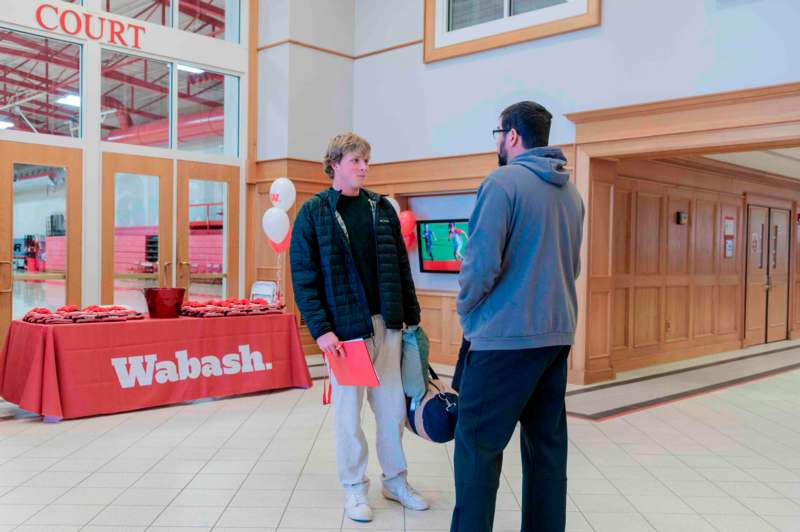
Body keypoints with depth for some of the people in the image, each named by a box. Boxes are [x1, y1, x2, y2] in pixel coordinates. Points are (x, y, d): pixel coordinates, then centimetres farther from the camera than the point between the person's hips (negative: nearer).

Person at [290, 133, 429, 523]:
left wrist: (412, 316, 9)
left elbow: (401, 267, 12)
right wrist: (321, 329, -14)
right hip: (344, 327, -4)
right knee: (349, 412, 6)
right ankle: (354, 488, 22)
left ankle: (395, 480, 29)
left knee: (392, 407, 11)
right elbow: (303, 277, -6)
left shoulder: (383, 209, 9)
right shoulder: (314, 212, -3)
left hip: (386, 324, 4)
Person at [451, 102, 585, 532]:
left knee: (477, 442, 2)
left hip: (506, 333, -8)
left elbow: (482, 263, -17)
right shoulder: (570, 191, 12)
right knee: (546, 441, 13)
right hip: (557, 333, 8)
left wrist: (465, 307, 0)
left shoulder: (503, 182, -12)